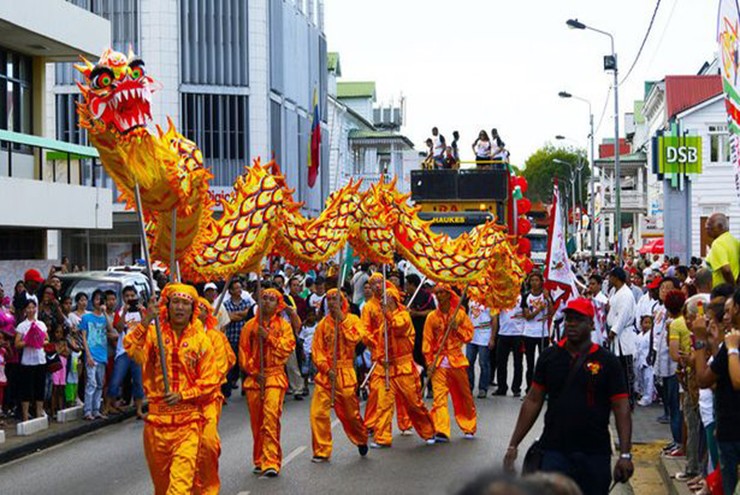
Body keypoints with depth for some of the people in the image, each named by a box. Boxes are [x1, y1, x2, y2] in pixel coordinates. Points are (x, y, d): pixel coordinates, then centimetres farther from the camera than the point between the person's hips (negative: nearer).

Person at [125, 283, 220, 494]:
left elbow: (209, 381, 2)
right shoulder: (153, 334, 3)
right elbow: (132, 349, -18)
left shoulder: (201, 340, 3)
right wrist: (145, 321, -28)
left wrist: (182, 395, -12)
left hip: (188, 420, -2)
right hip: (157, 416, 2)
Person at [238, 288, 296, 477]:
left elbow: (288, 347, -6)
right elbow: (243, 351, 7)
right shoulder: (250, 325, 9)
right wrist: (253, 371, -3)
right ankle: (259, 461, 20)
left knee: (271, 416, -16)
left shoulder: (283, 325, 6)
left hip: (275, 375, -2)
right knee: (256, 420, 7)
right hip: (254, 377, 3)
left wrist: (269, 336, -13)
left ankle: (271, 462, -16)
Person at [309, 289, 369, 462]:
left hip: (345, 373, -1)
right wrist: (326, 368, -10)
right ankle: (322, 451, 3)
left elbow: (354, 339, -17)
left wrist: (342, 320, -14)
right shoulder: (323, 323, 6)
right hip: (325, 373, 2)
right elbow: (316, 349, 2)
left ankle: (362, 440, 36)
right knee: (318, 413, -8)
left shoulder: (352, 320, 2)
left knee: (350, 412, 8)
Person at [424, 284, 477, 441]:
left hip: (456, 359, 1)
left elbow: (469, 334, 6)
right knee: (439, 396, -10)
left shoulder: (460, 314, 4)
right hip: (438, 362, 0)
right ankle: (441, 431, -15)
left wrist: (456, 328, -12)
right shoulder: (432, 317, 4)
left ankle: (469, 427, 24)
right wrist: (429, 362, -4)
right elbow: (427, 341, 3)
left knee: (464, 395, 8)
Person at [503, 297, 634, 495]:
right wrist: (513, 445, 5)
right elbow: (533, 401, 9)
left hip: (595, 453, -1)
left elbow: (621, 409, -4)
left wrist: (625, 455, -14)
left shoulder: (607, 362, -2)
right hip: (554, 450, 1)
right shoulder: (549, 356, 5)